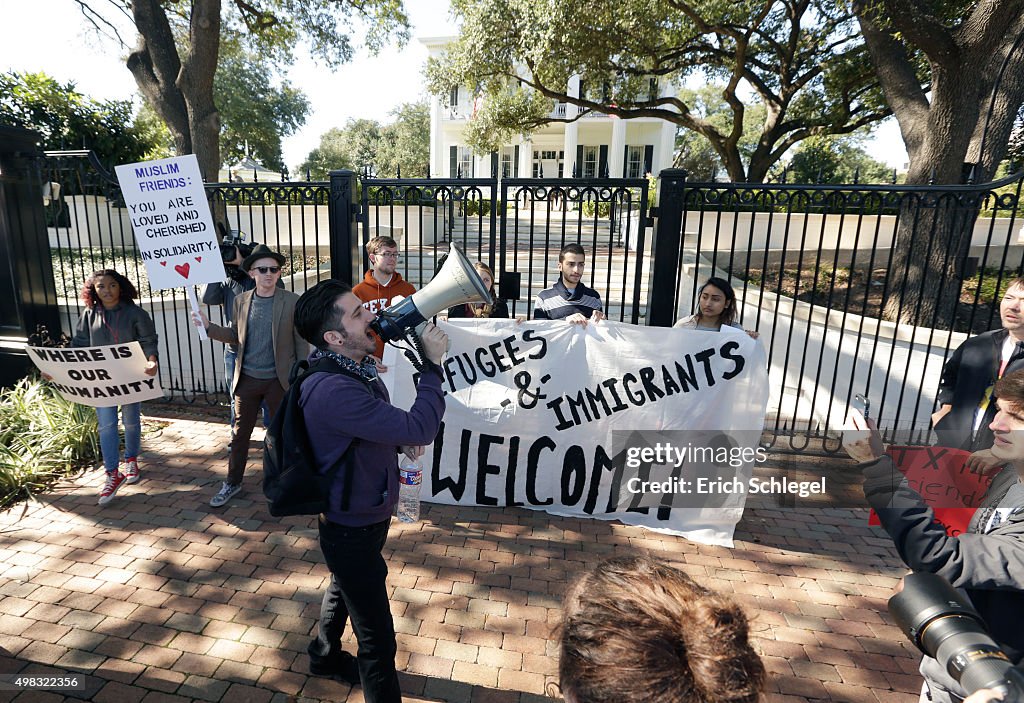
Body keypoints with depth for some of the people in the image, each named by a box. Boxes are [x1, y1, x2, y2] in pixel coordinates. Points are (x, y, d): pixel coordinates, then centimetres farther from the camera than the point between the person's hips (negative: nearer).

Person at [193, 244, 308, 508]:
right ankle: (232, 483, 31)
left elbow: (300, 341, -5)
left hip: (278, 379, -3)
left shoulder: (292, 301, -8)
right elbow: (235, 336, 9)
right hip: (247, 379, 3)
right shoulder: (241, 301, 2)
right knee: (240, 433, 14)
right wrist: (209, 327, -7)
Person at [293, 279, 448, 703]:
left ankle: (324, 657, 60)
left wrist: (399, 441, -6)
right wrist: (432, 364, -26)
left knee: (343, 589, 34)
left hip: (362, 517, 10)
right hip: (353, 531, -10)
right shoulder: (333, 389, -35)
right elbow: (420, 429, -36)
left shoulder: (353, 368, -3)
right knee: (378, 640, 4)